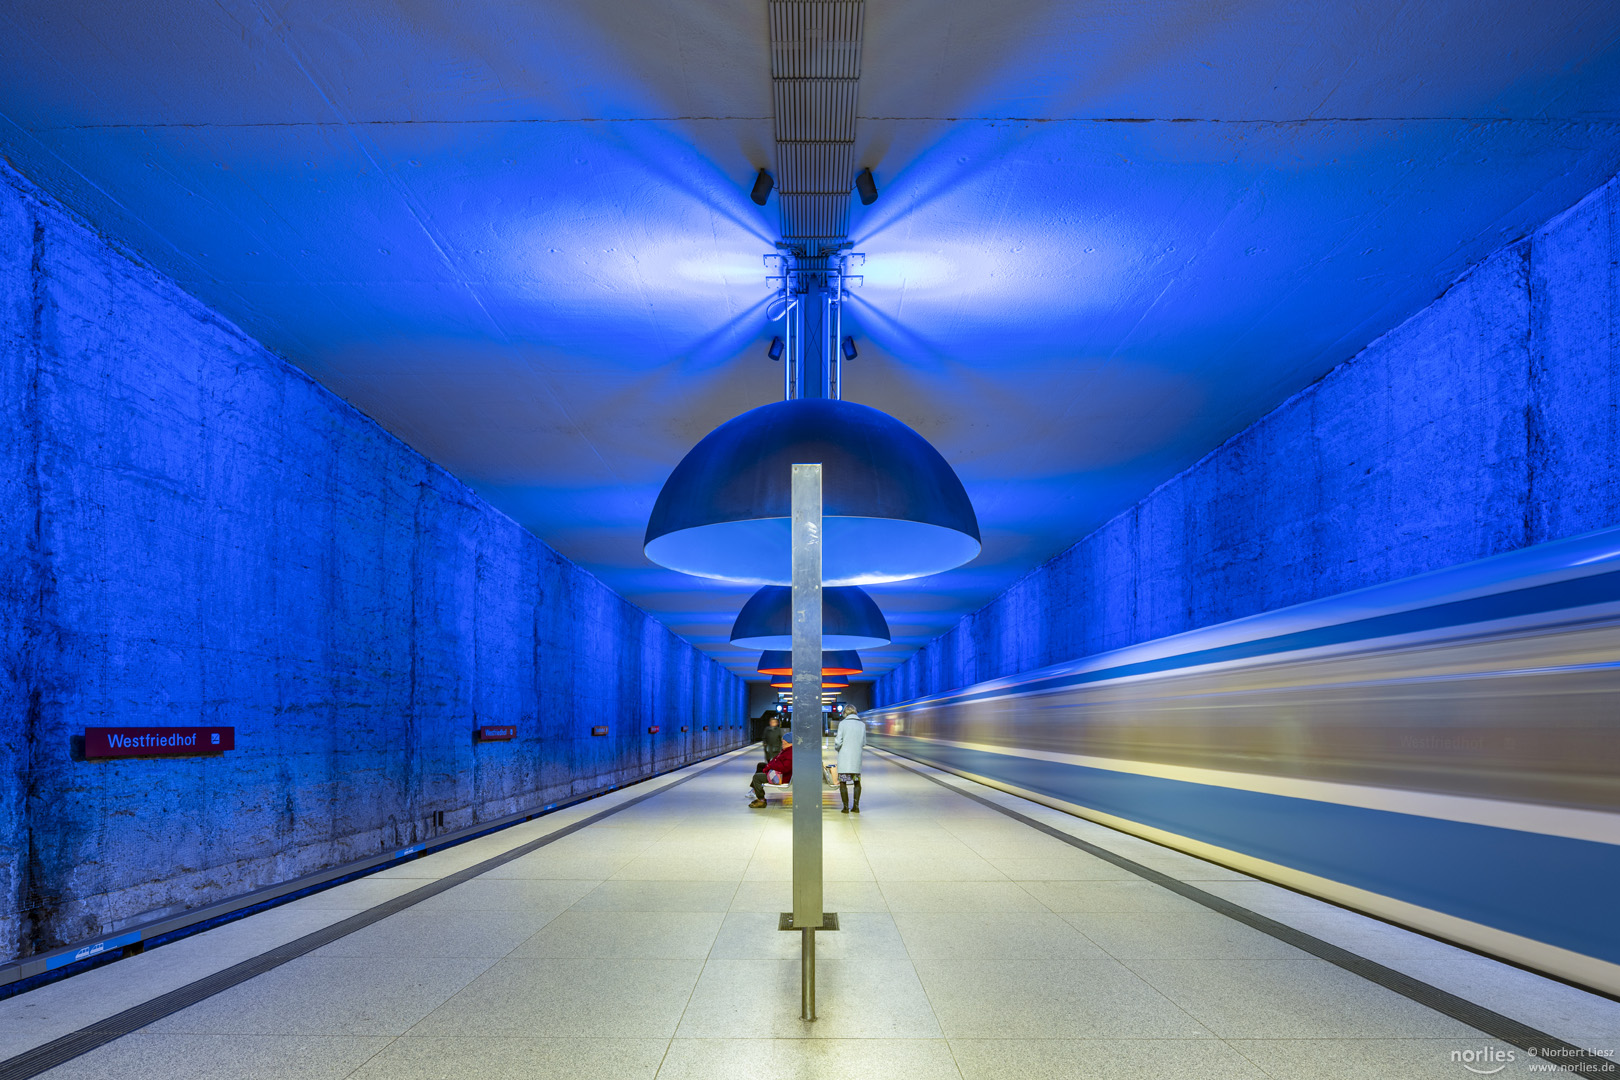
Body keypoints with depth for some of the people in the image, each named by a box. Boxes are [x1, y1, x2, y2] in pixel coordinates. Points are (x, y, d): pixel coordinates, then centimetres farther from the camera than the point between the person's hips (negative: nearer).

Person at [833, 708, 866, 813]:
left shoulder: (843, 723, -8)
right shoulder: (862, 724, 3)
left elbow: (838, 742, -9)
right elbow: (863, 743, 8)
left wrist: (836, 747, 12)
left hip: (844, 756, -4)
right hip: (857, 757, 4)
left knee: (842, 782, 4)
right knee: (857, 781, 17)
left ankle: (846, 807, 3)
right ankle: (856, 806, 13)